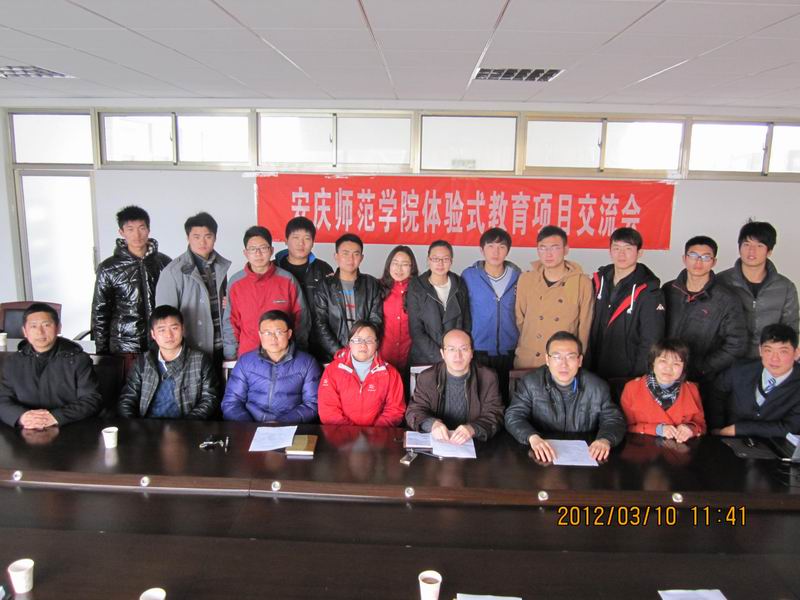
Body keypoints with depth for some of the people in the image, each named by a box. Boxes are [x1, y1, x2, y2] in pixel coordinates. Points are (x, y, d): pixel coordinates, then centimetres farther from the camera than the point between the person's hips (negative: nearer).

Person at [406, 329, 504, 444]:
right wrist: (432, 424, -23)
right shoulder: (427, 378, 2)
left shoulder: (488, 378, -1)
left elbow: (494, 416, -6)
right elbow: (414, 411, 1)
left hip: (473, 444, 0)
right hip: (437, 441, 0)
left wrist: (472, 429, -28)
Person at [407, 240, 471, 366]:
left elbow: (467, 323, 7)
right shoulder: (416, 288, -7)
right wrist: (440, 357, -15)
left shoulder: (460, 285, 1)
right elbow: (416, 331, -8)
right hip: (424, 359, -2)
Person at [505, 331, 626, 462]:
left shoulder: (598, 387, 1)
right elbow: (514, 415, -9)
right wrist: (533, 437, -30)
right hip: (545, 458, -3)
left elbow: (614, 419, 4)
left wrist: (605, 440, -20)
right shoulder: (530, 383, -4)